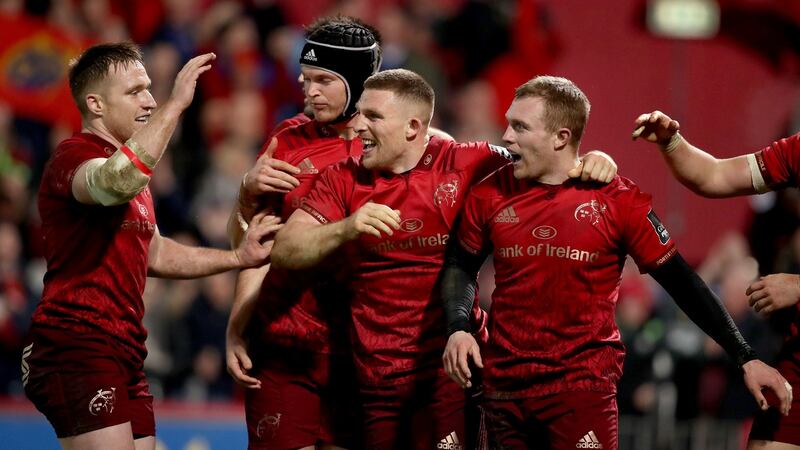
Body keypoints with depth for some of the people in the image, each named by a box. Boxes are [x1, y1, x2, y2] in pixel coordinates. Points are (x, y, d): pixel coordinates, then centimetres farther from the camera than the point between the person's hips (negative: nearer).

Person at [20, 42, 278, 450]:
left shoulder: (129, 165, 24)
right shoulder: (74, 157, -9)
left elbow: (154, 253, 32)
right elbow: (116, 185, -34)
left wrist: (237, 257, 22)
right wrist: (176, 104, -30)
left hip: (123, 352, 10)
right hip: (75, 345, -10)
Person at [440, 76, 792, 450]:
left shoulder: (617, 201, -8)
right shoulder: (491, 194, 1)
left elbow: (679, 281, -3)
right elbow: (462, 265, 16)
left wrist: (745, 358, -4)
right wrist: (458, 328, -3)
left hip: (583, 388, -3)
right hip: (503, 386, 4)